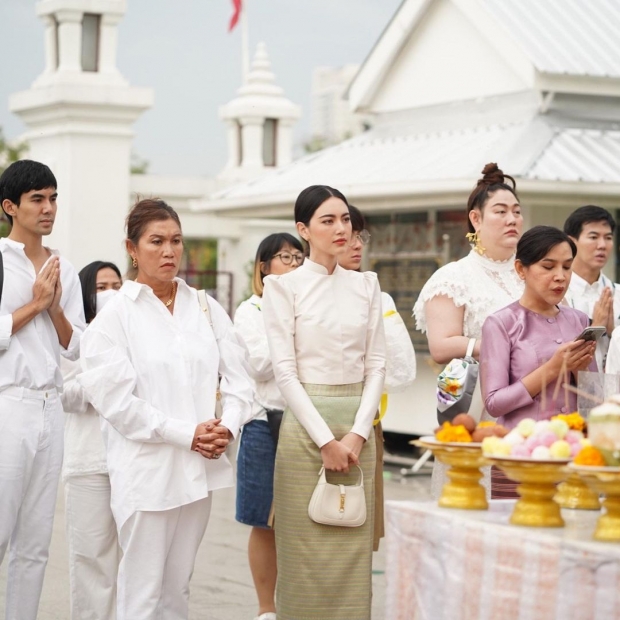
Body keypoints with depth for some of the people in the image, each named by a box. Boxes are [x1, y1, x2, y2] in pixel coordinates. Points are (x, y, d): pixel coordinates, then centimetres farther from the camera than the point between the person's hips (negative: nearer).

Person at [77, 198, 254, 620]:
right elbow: (116, 398, -11)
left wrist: (228, 427, -11)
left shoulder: (206, 309, 10)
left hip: (200, 469, 4)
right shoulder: (115, 317, -3)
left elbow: (239, 379, 8)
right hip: (147, 471, -4)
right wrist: (186, 434, -15)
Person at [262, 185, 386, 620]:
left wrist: (358, 434, -6)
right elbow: (285, 369, -8)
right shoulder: (284, 286, -2)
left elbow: (377, 364, 7)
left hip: (358, 426, 4)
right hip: (305, 424, -4)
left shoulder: (366, 284, 10)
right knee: (306, 550, -2)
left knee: (354, 550, 4)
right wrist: (325, 440, -13)